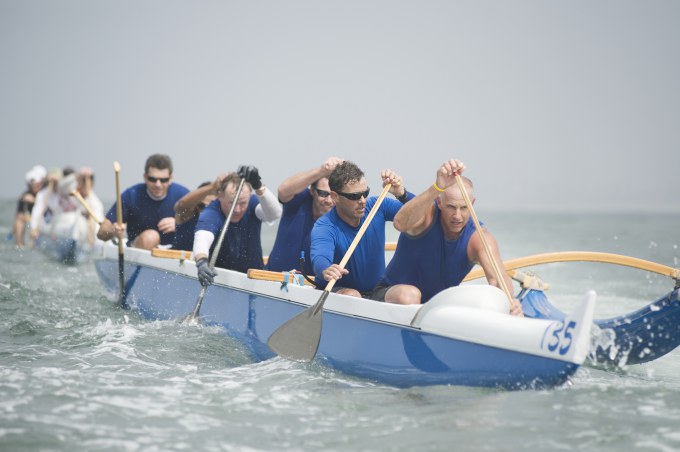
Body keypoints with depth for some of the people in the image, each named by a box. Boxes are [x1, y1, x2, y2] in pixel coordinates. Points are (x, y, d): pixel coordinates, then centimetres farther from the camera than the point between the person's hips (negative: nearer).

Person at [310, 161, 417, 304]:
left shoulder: (377, 207, 0)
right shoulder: (324, 227, -17)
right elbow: (319, 257, -37)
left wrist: (402, 194, -23)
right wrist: (326, 270, -63)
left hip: (375, 292, 3)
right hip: (337, 292, -3)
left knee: (411, 294, -28)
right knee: (351, 295, -39)